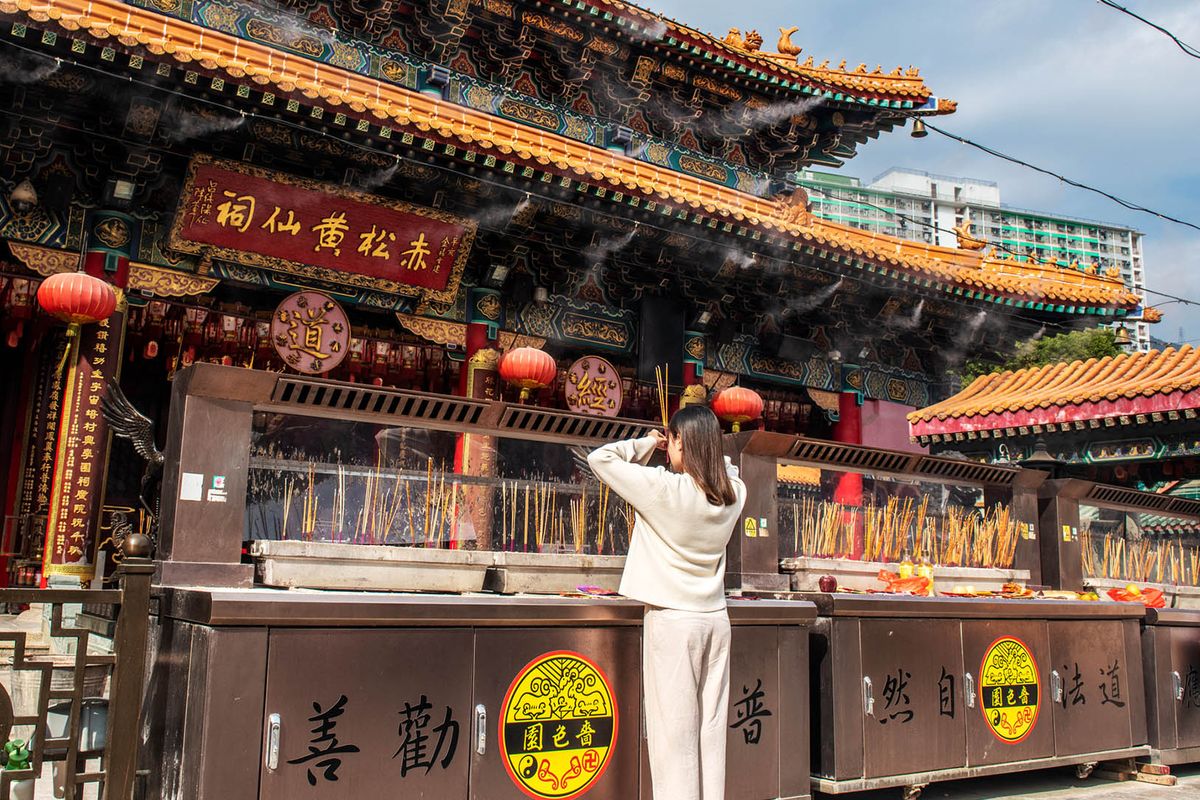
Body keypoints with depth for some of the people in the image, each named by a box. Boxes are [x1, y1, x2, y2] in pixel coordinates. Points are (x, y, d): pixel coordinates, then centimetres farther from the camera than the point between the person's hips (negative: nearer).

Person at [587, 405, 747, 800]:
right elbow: (725, 467, 26)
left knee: (674, 729, 0)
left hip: (672, 620, -5)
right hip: (715, 619, 6)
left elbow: (599, 458, -8)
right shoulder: (734, 492, 1)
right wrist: (704, 452, 14)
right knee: (711, 725, 11)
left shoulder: (663, 488, -15)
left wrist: (646, 443, 3)